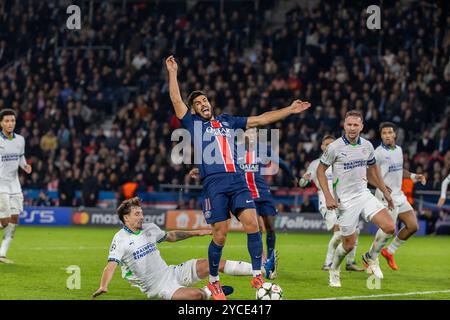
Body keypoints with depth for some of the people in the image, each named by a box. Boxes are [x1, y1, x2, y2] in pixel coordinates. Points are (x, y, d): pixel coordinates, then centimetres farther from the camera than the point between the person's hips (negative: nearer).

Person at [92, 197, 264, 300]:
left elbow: (170, 236, 24)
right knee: (196, 294, -32)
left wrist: (196, 233, 21)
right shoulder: (120, 239, -15)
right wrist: (103, 287, -41)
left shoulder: (150, 229, 6)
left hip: (172, 273, 7)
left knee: (216, 263, -4)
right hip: (159, 287, -7)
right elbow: (111, 265, -23)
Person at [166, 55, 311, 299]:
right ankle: (213, 281, 12)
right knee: (220, 236, -6)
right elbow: (176, 100, 4)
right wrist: (173, 73, 1)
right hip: (214, 184, -3)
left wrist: (290, 110, 22)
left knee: (252, 224, -13)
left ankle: (257, 276, -7)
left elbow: (260, 119, 24)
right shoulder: (193, 123, 14)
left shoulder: (227, 121, 24)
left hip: (237, 181, 3)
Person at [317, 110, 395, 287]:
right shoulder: (334, 147, -12)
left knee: (389, 227, -13)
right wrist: (328, 197, -13)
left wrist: (385, 191, 18)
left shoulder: (367, 146, 3)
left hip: (364, 194, 4)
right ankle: (334, 271, 28)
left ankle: (371, 257, 12)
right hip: (345, 200, -4)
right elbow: (320, 170, -4)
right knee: (349, 243, -1)